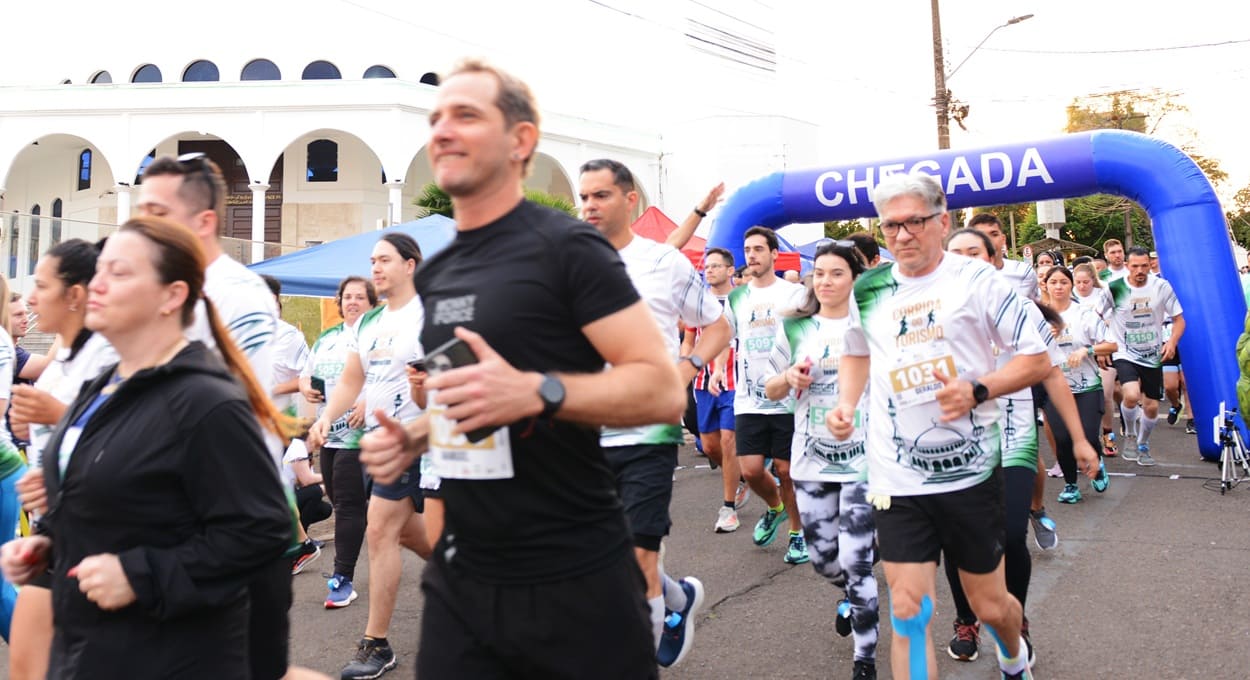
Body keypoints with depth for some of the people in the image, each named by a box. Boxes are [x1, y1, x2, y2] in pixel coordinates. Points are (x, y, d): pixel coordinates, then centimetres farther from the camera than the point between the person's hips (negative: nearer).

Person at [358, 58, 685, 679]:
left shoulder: (566, 247, -12)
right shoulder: (434, 273, 10)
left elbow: (663, 388, -17)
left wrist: (536, 391, -29)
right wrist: (412, 438, 4)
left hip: (572, 580, -6)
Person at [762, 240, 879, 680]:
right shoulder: (795, 328, 6)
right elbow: (771, 391, 12)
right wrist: (789, 377, -9)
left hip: (863, 458, -3)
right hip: (811, 459, 3)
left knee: (856, 560, -8)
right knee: (822, 558, 11)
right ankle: (851, 598, 46)